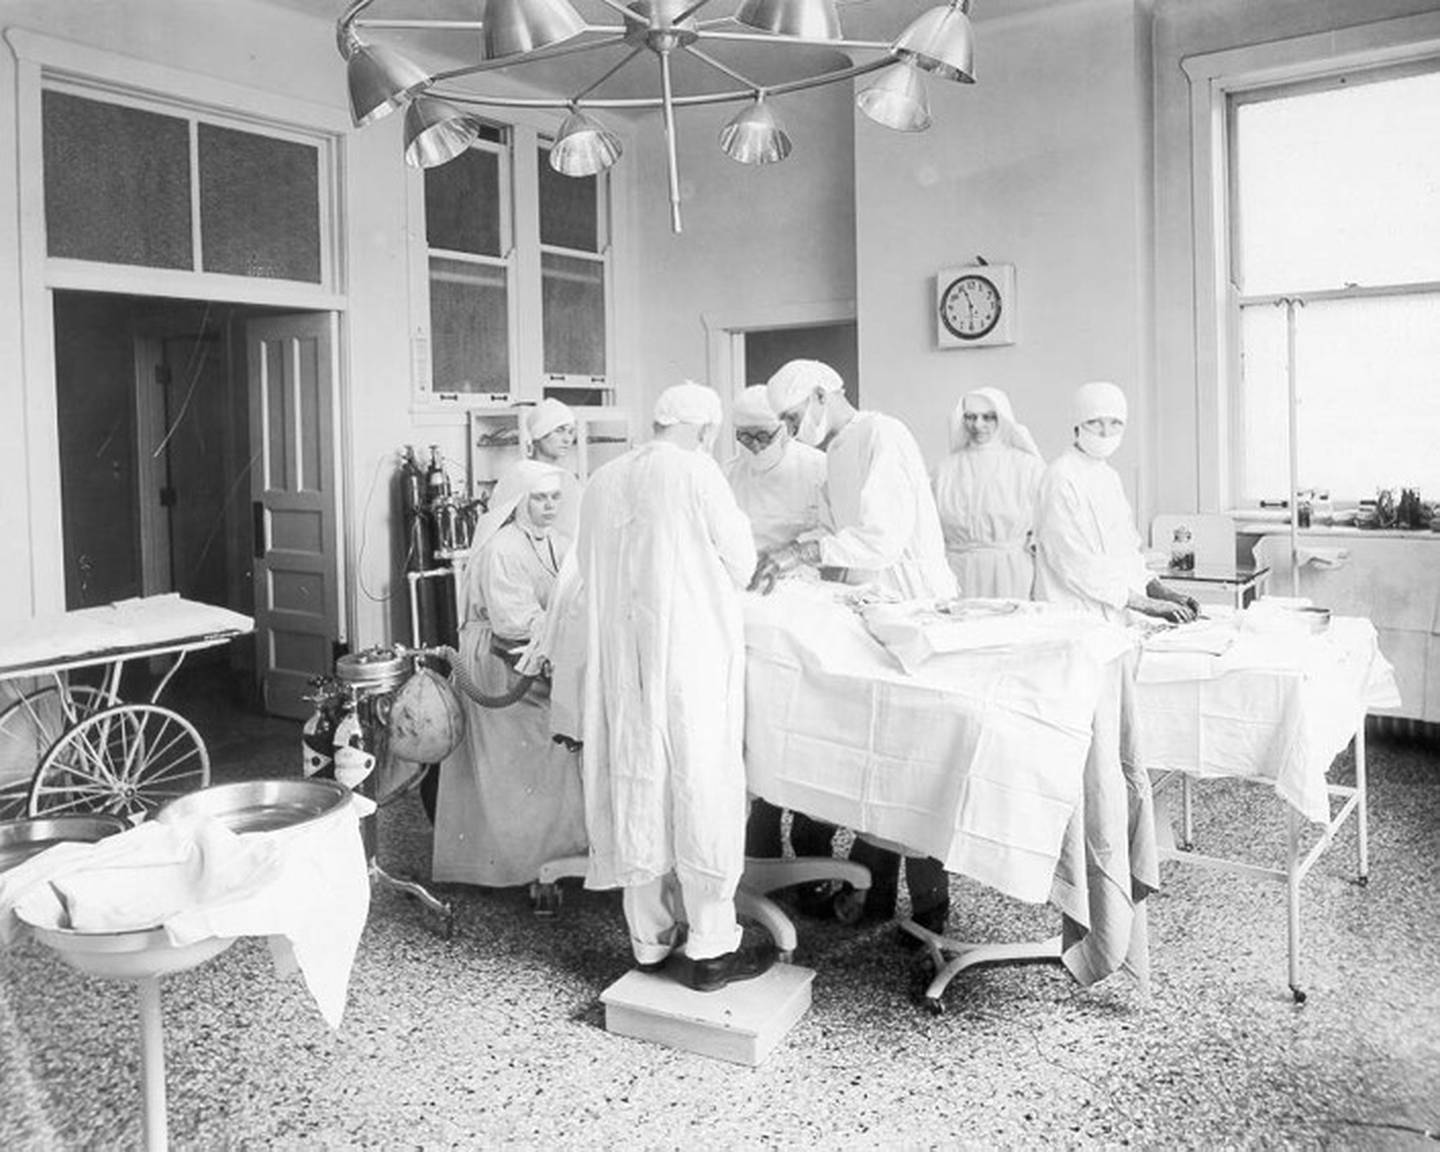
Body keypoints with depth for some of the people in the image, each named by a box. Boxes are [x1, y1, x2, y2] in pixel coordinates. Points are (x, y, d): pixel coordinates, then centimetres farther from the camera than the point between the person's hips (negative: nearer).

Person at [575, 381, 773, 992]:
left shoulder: (601, 480, 8)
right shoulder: (695, 470, -8)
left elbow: (591, 577, 13)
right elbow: (740, 563, -3)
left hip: (620, 660, 6)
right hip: (690, 657, -6)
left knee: (636, 788, 11)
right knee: (702, 788, 3)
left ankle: (652, 940, 21)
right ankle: (710, 948, 10)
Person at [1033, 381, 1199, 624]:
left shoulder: (1110, 476, 15)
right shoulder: (1061, 478, -12)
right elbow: (1074, 563, -18)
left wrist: (1160, 591, 3)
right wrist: (1144, 603, -16)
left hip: (1114, 617, 8)